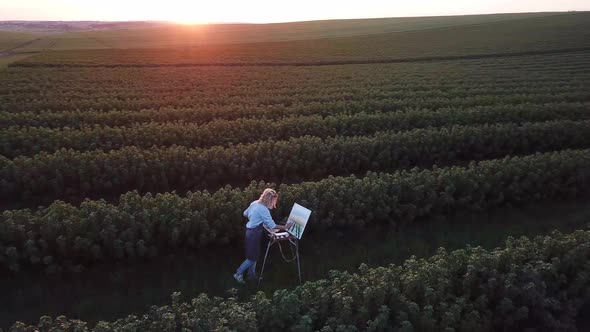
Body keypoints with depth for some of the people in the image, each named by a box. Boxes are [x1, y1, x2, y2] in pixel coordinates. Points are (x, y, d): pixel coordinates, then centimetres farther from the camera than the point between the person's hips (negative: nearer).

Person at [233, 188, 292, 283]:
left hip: (250, 231, 9)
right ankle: (238, 274, 9)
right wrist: (285, 227, -14)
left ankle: (251, 274, 29)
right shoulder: (263, 209, -23)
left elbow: (245, 214, 16)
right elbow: (272, 226, -22)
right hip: (254, 233, -9)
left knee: (255, 254, 18)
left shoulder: (255, 203, 2)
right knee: (252, 257, 3)